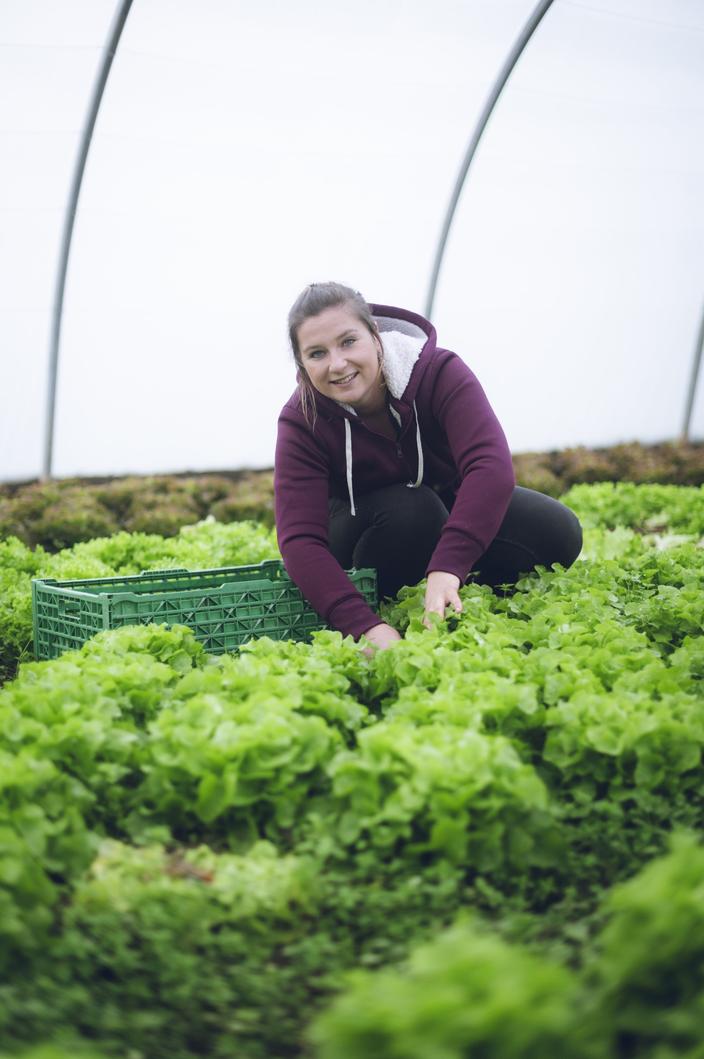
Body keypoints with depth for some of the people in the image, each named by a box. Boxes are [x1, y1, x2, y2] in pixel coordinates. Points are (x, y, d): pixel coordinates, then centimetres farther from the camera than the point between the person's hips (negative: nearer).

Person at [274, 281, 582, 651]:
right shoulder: (301, 423, -25)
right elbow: (300, 540, -35)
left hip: (454, 503, 2)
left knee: (557, 533, -23)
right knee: (409, 508, -36)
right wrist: (366, 625, -51)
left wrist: (446, 568, -57)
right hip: (365, 527, -1)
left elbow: (490, 464, -43)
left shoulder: (439, 371, -27)